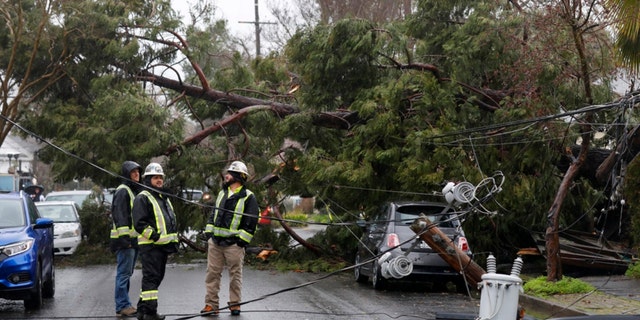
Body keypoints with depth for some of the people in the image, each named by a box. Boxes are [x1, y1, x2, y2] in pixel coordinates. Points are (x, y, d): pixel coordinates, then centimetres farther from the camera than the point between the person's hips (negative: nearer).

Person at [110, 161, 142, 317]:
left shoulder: (135, 190, 21)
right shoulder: (122, 191, -10)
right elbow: (120, 215, -18)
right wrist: (124, 236, -24)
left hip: (133, 239, 10)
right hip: (125, 239, -10)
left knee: (127, 273, 13)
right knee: (124, 273, -10)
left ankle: (123, 304, 18)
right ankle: (122, 306, -10)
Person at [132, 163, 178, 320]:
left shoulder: (164, 198, 22)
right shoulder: (143, 198, -8)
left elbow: (171, 220, 29)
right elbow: (139, 223, -17)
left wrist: (173, 241, 19)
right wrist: (155, 236, -21)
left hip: (163, 245, 9)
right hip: (150, 245, -9)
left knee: (157, 277, 13)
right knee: (151, 277, -10)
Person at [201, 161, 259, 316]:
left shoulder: (248, 197, -4)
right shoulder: (222, 193, 17)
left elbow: (252, 221, -8)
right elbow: (214, 214, 22)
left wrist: (242, 240, -13)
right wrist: (209, 232, 10)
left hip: (233, 243, -6)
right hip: (215, 241, 6)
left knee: (235, 274, 3)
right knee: (212, 273, 3)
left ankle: (235, 304, 13)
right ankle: (211, 304, 6)